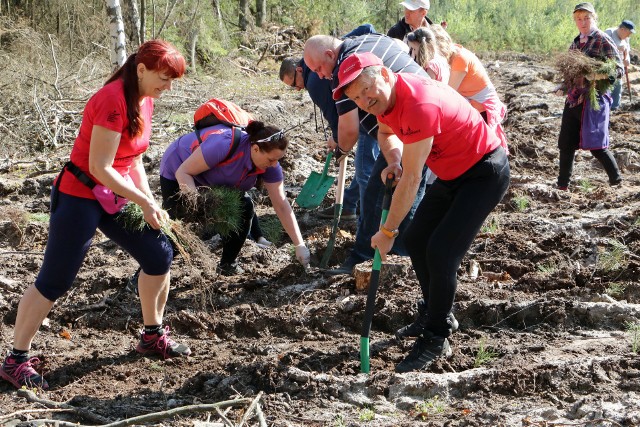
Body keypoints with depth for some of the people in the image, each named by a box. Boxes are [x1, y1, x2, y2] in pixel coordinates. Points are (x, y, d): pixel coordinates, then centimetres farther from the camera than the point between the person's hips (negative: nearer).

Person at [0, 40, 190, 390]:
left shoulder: (145, 100, 4)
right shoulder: (114, 101, -24)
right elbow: (100, 168, -24)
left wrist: (150, 203, 2)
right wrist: (144, 202, -18)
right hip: (79, 199, -9)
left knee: (160, 256, 10)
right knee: (54, 282, -5)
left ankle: (152, 337, 27)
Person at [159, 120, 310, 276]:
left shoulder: (269, 164, -23)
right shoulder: (224, 145, -42)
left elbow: (281, 205, -16)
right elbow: (183, 172, -33)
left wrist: (299, 245, -20)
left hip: (215, 181, 6)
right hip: (176, 170, -6)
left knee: (244, 208, -10)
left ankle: (227, 264, 5)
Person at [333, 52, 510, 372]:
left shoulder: (420, 105, -33)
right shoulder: (385, 98, -5)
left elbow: (411, 180, -28)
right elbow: (386, 133, 19)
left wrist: (387, 231, -18)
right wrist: (393, 162, -4)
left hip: (485, 173, -10)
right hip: (452, 174, 10)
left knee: (441, 251, -17)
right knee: (416, 240, 11)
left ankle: (435, 340, -4)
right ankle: (438, 314, 29)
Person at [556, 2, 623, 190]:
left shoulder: (603, 41, -7)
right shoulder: (575, 43, 13)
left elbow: (618, 69, -12)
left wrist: (600, 75, -29)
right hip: (573, 99, 7)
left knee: (596, 146, -7)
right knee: (566, 144, 6)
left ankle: (616, 181, 9)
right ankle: (562, 185, 15)